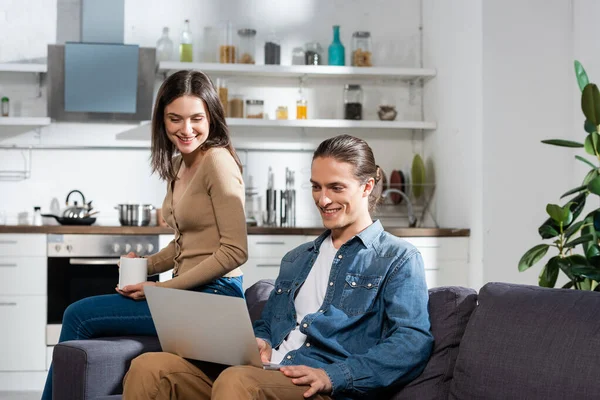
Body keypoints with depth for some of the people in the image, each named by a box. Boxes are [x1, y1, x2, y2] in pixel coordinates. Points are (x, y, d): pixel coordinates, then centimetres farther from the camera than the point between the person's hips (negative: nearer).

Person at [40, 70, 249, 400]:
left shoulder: (218, 161, -13)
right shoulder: (179, 165, 15)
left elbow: (234, 251, -17)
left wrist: (164, 287, -15)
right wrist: (144, 265, 4)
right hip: (189, 295, 8)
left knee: (79, 316, -8)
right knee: (79, 315, -2)